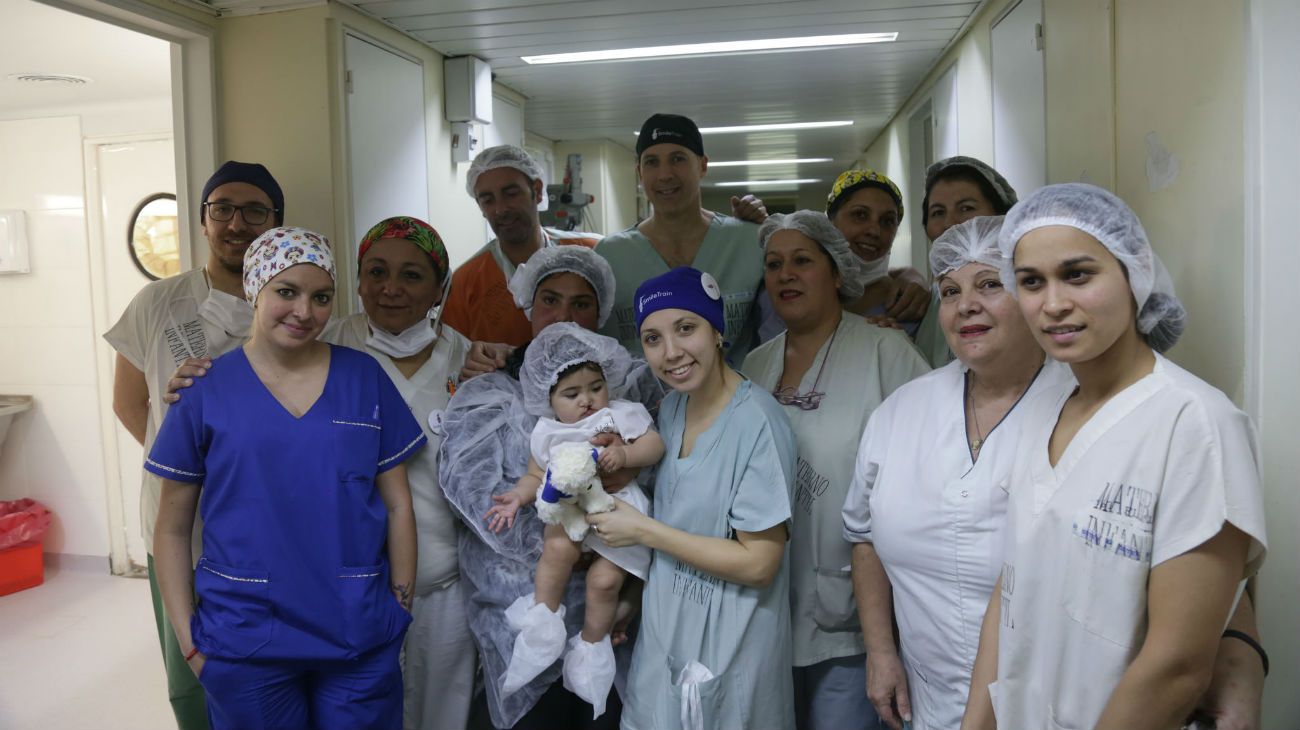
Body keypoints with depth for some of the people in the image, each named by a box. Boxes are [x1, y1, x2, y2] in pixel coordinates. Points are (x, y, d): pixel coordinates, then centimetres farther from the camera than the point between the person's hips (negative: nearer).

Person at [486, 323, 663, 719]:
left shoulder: (622, 413, 3)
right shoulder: (547, 432, 10)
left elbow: (655, 445, -2)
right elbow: (536, 475, 15)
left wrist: (624, 454, -19)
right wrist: (518, 497, -3)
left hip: (616, 508, -1)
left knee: (605, 579, -15)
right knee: (558, 547, -31)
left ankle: (591, 645, 10)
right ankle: (544, 616, -13)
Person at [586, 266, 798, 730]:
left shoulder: (756, 422, -23)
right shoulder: (672, 405, 0)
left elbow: (758, 562, -23)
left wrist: (643, 531, -19)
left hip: (727, 650, -7)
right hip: (664, 629, 7)